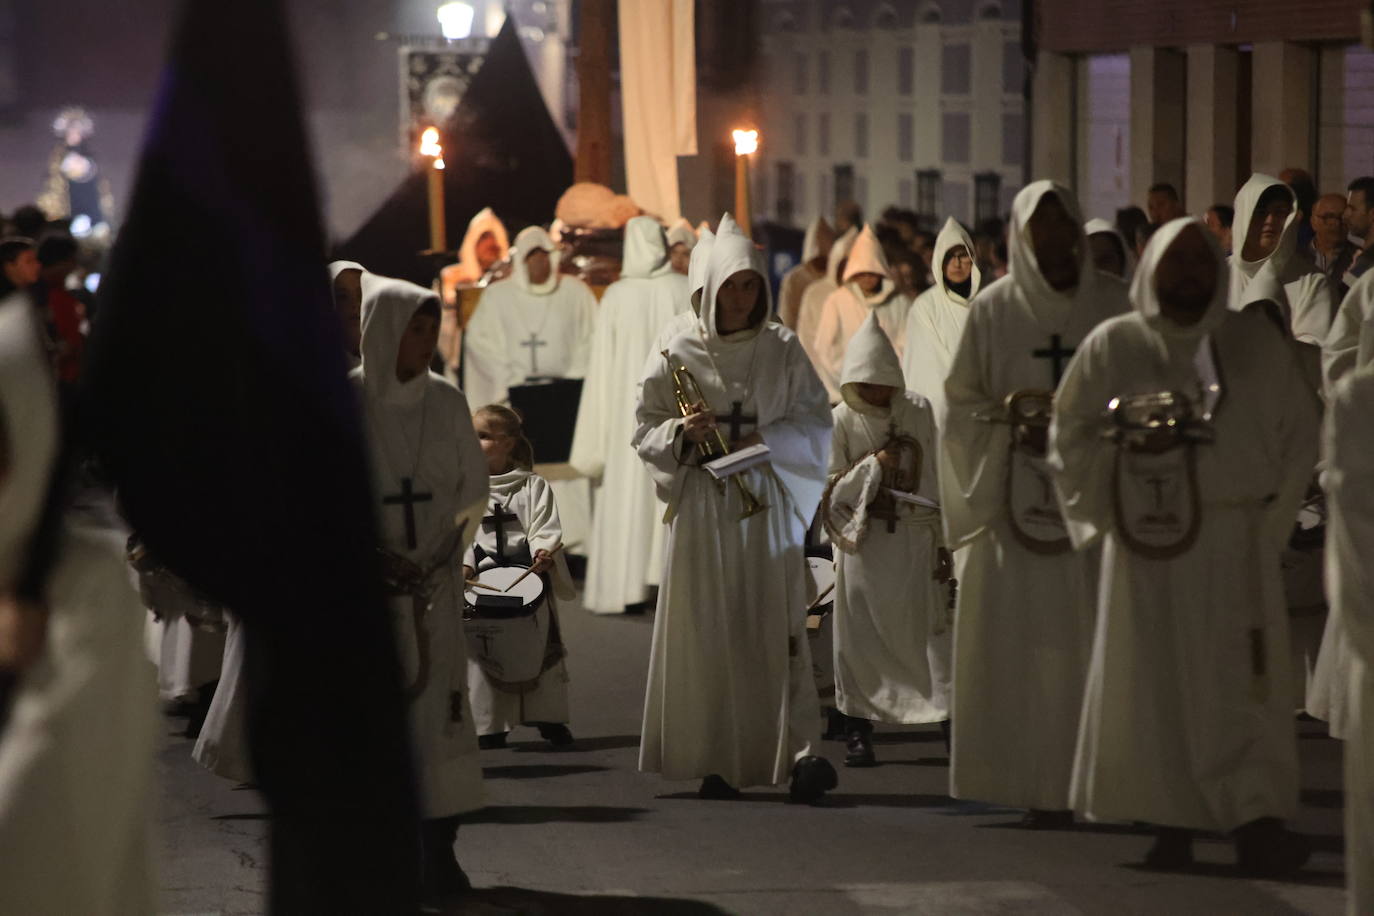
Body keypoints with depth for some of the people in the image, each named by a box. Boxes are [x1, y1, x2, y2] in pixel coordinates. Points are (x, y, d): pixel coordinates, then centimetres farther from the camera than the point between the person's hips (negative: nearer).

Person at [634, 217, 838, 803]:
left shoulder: (782, 349, 5)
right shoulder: (679, 355, 3)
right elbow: (645, 433, 5)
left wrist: (765, 439, -11)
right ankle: (718, 761, 6)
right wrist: (683, 433, -15)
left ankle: (800, 753, -16)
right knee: (709, 633, 0)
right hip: (702, 506, 0)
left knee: (778, 628, -9)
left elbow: (816, 422, 6)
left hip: (766, 501, 0)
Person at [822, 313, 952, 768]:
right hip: (863, 542, -1)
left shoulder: (918, 411, 2)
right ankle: (858, 732, 7)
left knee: (925, 627, -1)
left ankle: (948, 715, 4)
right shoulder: (841, 420, -4)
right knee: (859, 635, 1)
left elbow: (933, 478, 7)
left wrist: (942, 539, 7)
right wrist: (874, 466, -15)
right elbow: (829, 489, -5)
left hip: (913, 540, 1)